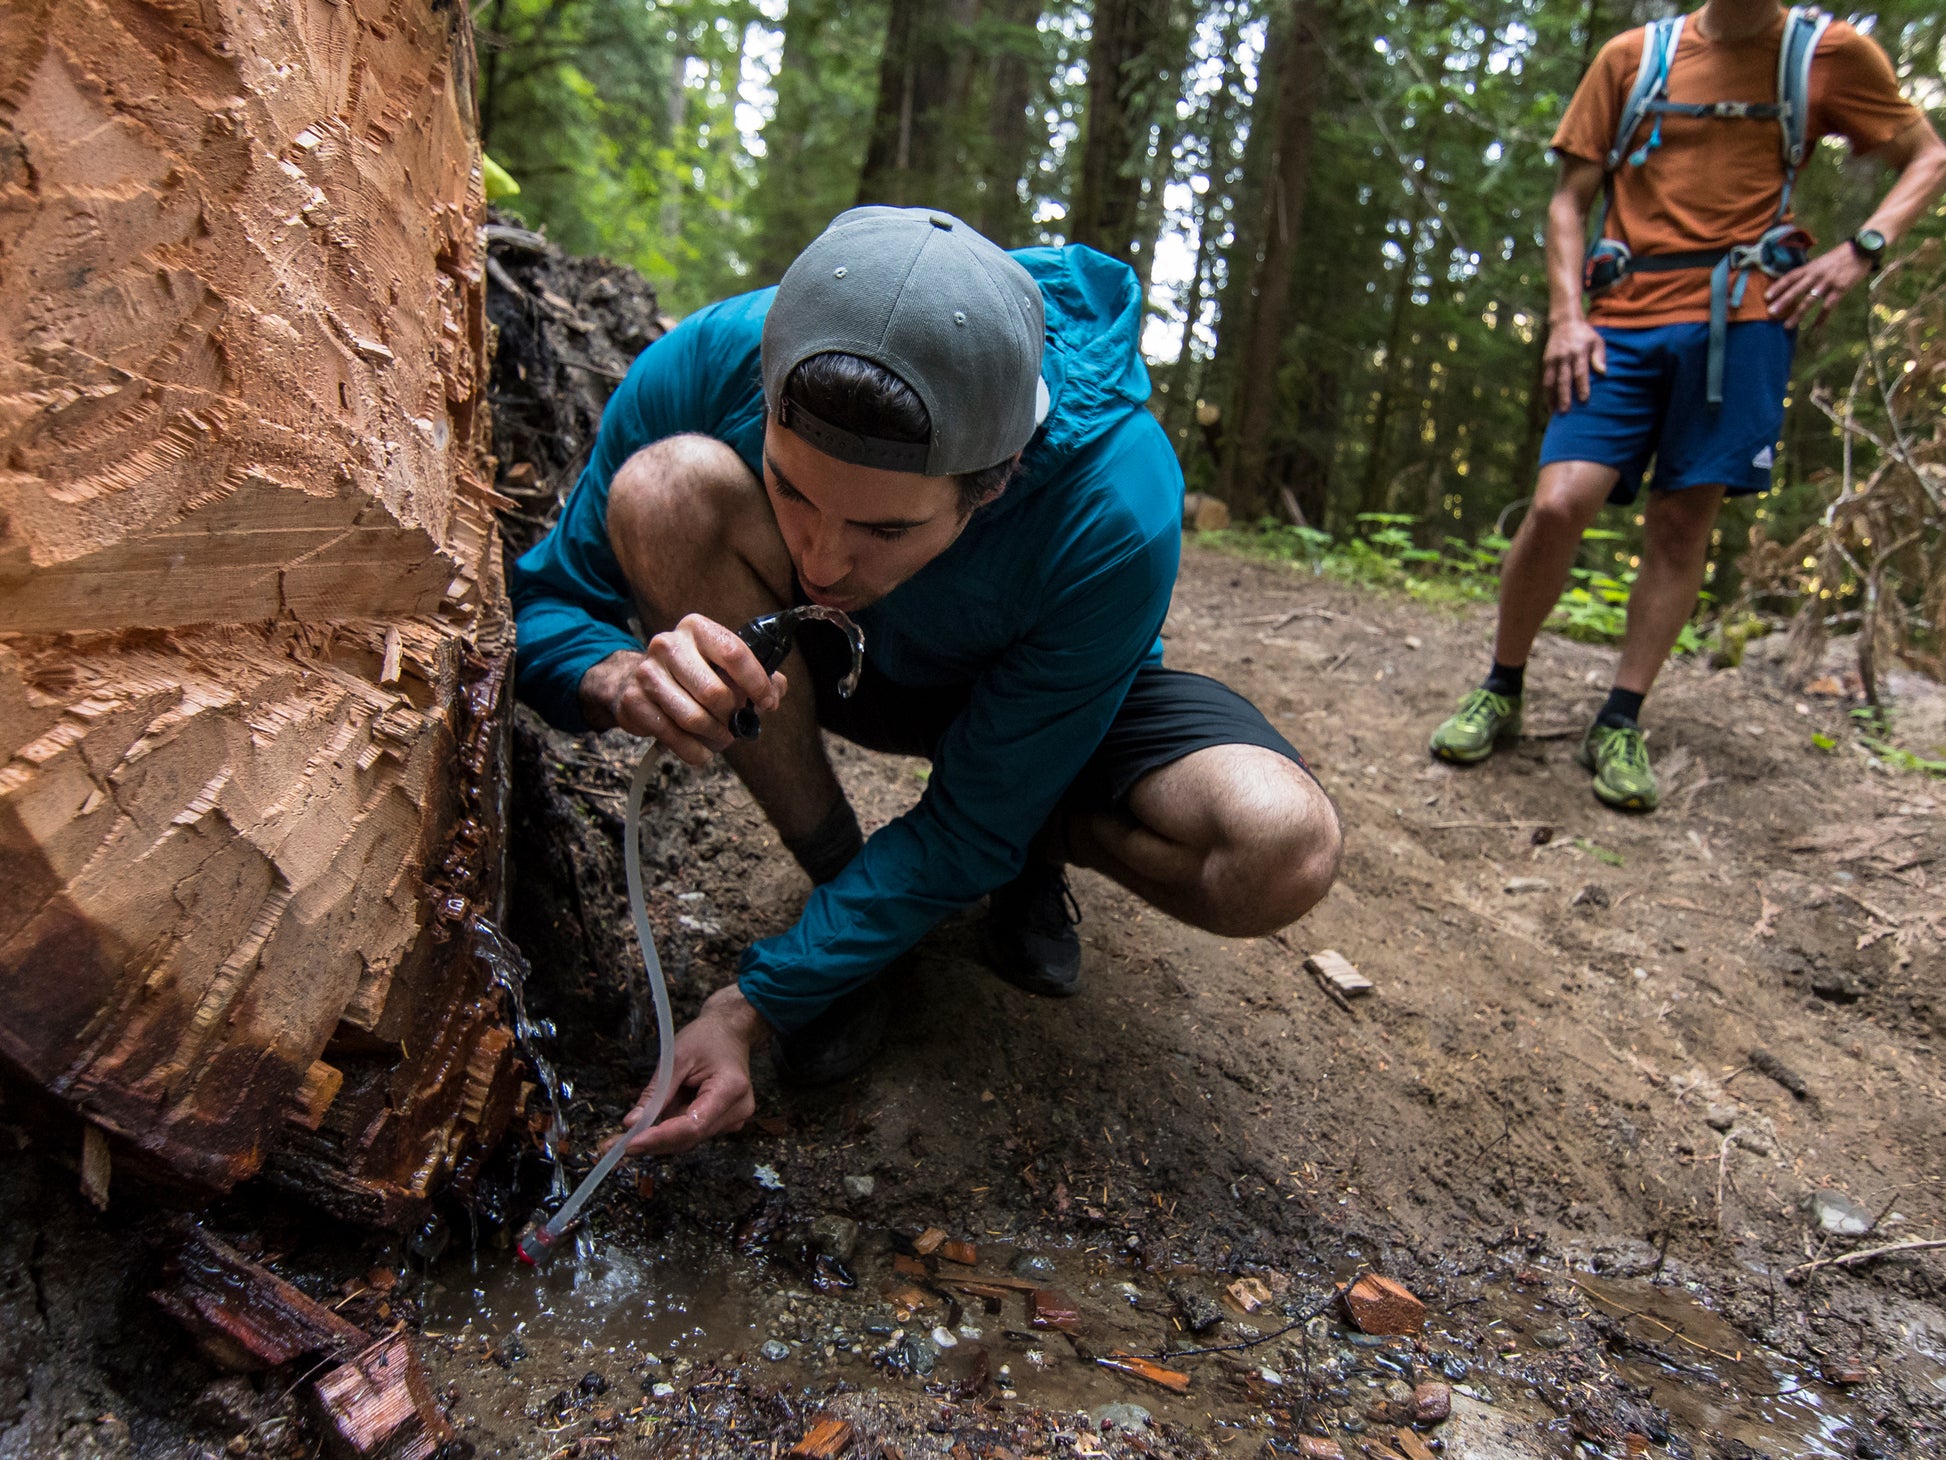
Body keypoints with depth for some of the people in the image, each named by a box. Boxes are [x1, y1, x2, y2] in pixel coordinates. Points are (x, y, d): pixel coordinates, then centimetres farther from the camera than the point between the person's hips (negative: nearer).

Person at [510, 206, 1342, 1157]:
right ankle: (833, 870, -11)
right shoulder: (705, 366, -29)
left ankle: (1040, 840, 4)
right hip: (836, 665, 3)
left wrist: (752, 1004, -30)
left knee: (1278, 848, -32)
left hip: (1055, 708, -2)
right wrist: (619, 677, -42)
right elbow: (539, 610, -17)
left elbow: (971, 824, -28)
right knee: (669, 486, -30)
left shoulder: (1116, 513, -37)